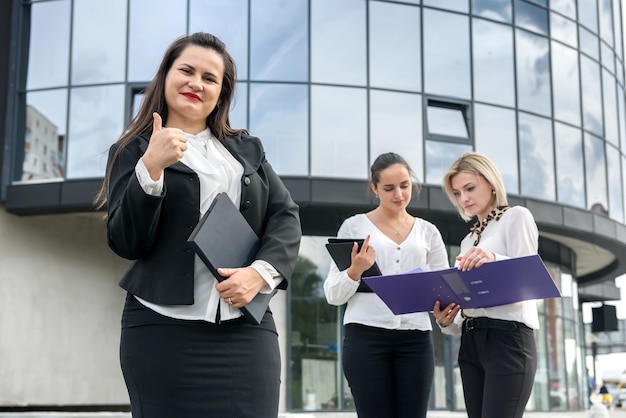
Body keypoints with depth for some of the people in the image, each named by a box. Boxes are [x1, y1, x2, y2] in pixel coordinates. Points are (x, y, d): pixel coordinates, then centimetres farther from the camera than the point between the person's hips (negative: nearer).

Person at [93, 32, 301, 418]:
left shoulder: (249, 149, 17)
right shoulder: (133, 151, 7)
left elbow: (286, 217, 8)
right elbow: (126, 243, -2)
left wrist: (261, 272, -10)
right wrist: (151, 167, -16)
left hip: (246, 330, 3)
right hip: (164, 330, -2)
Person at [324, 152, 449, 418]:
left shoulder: (428, 232, 14)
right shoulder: (355, 226, 6)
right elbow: (333, 294, 3)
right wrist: (355, 271, -16)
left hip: (415, 339, 3)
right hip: (365, 337, -2)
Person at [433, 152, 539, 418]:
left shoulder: (517, 217, 4)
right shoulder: (468, 240, 23)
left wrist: (494, 259, -29)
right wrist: (447, 321, -4)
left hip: (508, 337, -7)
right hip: (471, 342, 7)